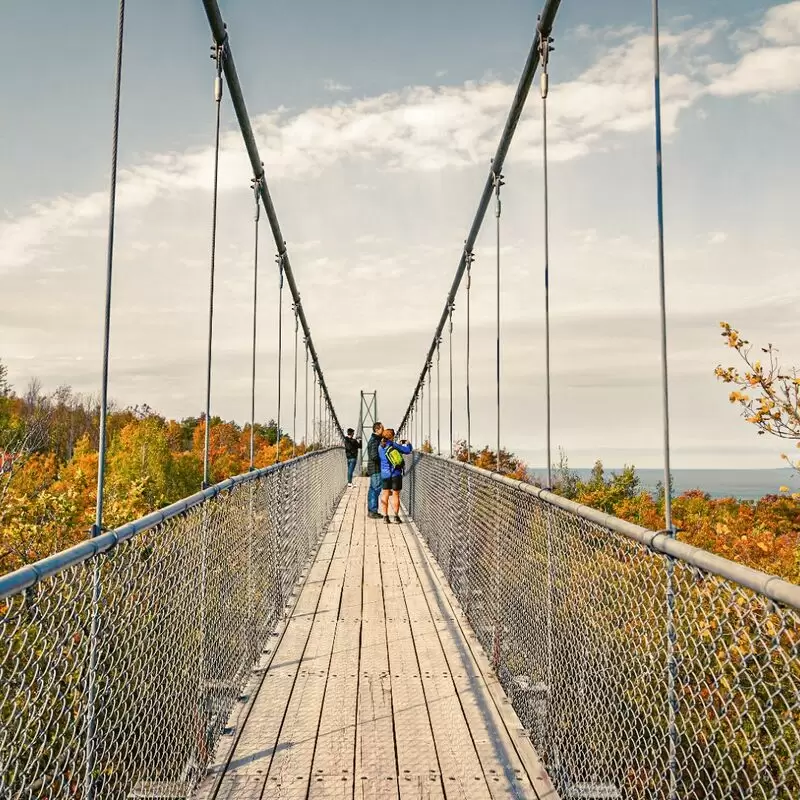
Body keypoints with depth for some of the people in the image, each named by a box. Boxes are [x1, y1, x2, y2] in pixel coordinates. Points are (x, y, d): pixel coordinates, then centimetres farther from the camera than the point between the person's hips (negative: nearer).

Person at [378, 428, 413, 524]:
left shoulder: (380, 447, 5)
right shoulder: (393, 445, -10)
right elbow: (407, 450, -8)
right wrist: (408, 444, 13)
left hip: (384, 473, 4)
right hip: (395, 473, -4)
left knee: (385, 494, 11)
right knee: (395, 494, 5)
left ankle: (385, 516, 9)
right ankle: (396, 516, 6)